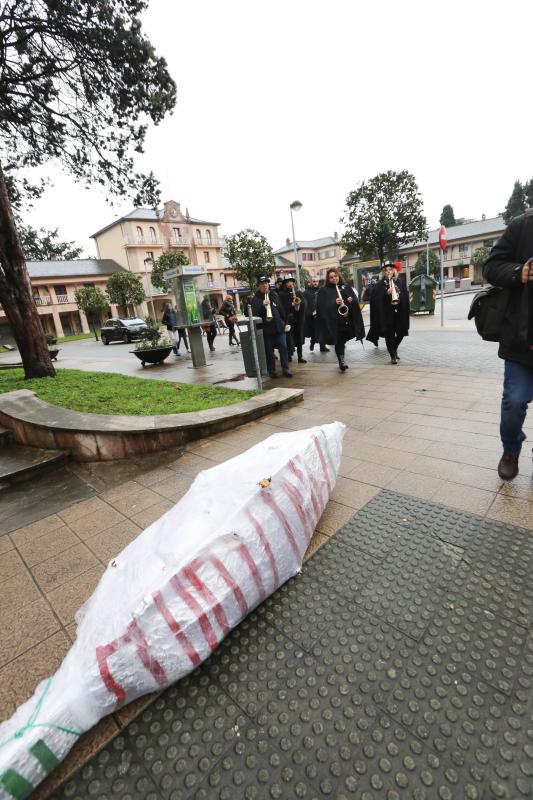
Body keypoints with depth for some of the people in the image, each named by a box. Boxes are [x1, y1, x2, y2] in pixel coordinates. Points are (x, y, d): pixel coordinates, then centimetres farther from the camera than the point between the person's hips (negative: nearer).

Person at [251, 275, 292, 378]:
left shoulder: (274, 295, 12)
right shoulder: (256, 298, -2)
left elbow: (281, 309, 18)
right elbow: (254, 313, -13)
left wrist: (284, 322, 18)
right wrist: (262, 305, -26)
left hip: (279, 326, 3)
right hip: (266, 329, -3)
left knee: (283, 348, -1)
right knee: (269, 351, 3)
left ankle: (286, 369, 6)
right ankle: (271, 371, 14)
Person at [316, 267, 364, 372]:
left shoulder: (346, 287, 14)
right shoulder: (324, 291, 1)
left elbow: (355, 299, 10)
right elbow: (322, 306, -10)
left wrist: (351, 300, -12)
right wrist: (334, 302, -23)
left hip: (347, 319, 4)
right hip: (334, 320, -4)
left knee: (343, 339, 12)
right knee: (338, 341, -6)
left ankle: (341, 360, 29)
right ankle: (341, 360, -1)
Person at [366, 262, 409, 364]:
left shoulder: (400, 283, 11)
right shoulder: (380, 285, 0)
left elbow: (406, 295, 6)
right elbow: (375, 298, -11)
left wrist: (399, 296, -14)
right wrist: (386, 293, -23)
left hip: (399, 313, 4)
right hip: (386, 314, -4)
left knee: (400, 333, 8)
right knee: (389, 335, -2)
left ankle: (394, 349, 36)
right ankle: (393, 356, 10)